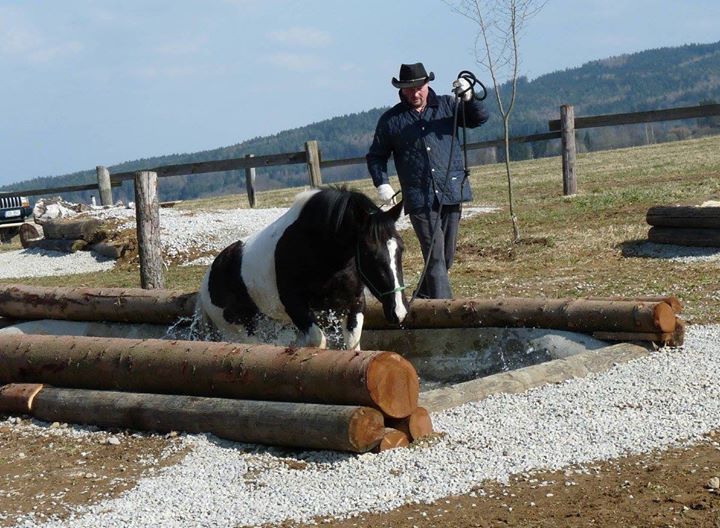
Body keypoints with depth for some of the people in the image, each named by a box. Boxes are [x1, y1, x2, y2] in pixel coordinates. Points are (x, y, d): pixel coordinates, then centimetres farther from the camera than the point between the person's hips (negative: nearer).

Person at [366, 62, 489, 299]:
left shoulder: (447, 106, 8)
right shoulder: (391, 120, 5)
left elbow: (479, 119, 0)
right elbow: (376, 156, 11)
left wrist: (468, 98, -19)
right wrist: (382, 184, -3)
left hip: (452, 193, 3)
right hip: (419, 200, -3)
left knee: (447, 255, 13)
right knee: (435, 257, -10)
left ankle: (423, 296, 32)